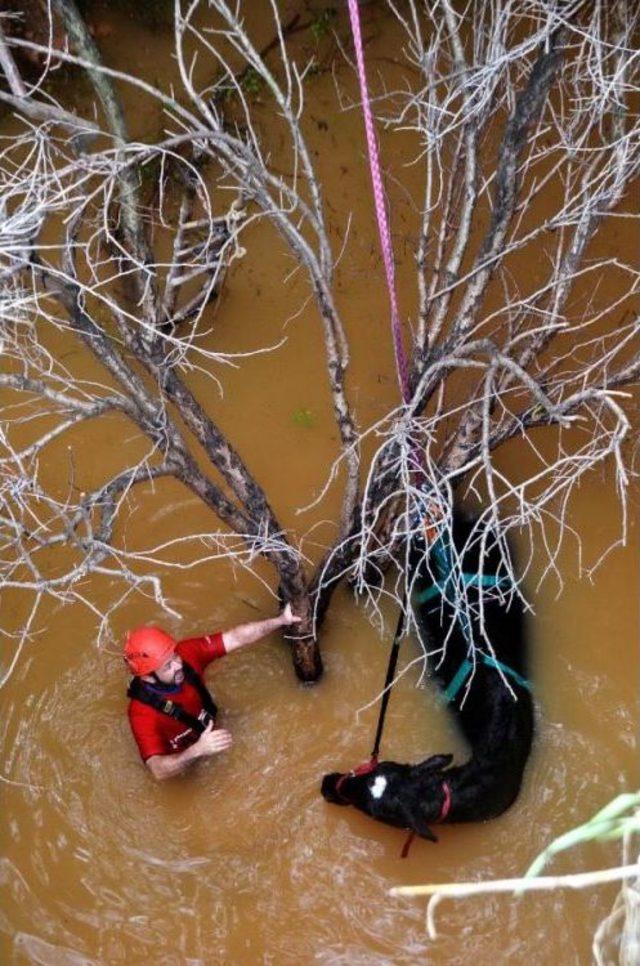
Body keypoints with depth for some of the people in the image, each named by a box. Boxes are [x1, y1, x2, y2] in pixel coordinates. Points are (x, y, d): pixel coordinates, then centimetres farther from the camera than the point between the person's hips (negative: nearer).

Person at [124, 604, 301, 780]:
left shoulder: (186, 653, -24)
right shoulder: (142, 712, -36)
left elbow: (236, 638, -22)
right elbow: (158, 770, -43)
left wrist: (281, 620, -32)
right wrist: (197, 750, -58)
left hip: (210, 732, 4)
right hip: (186, 765, -4)